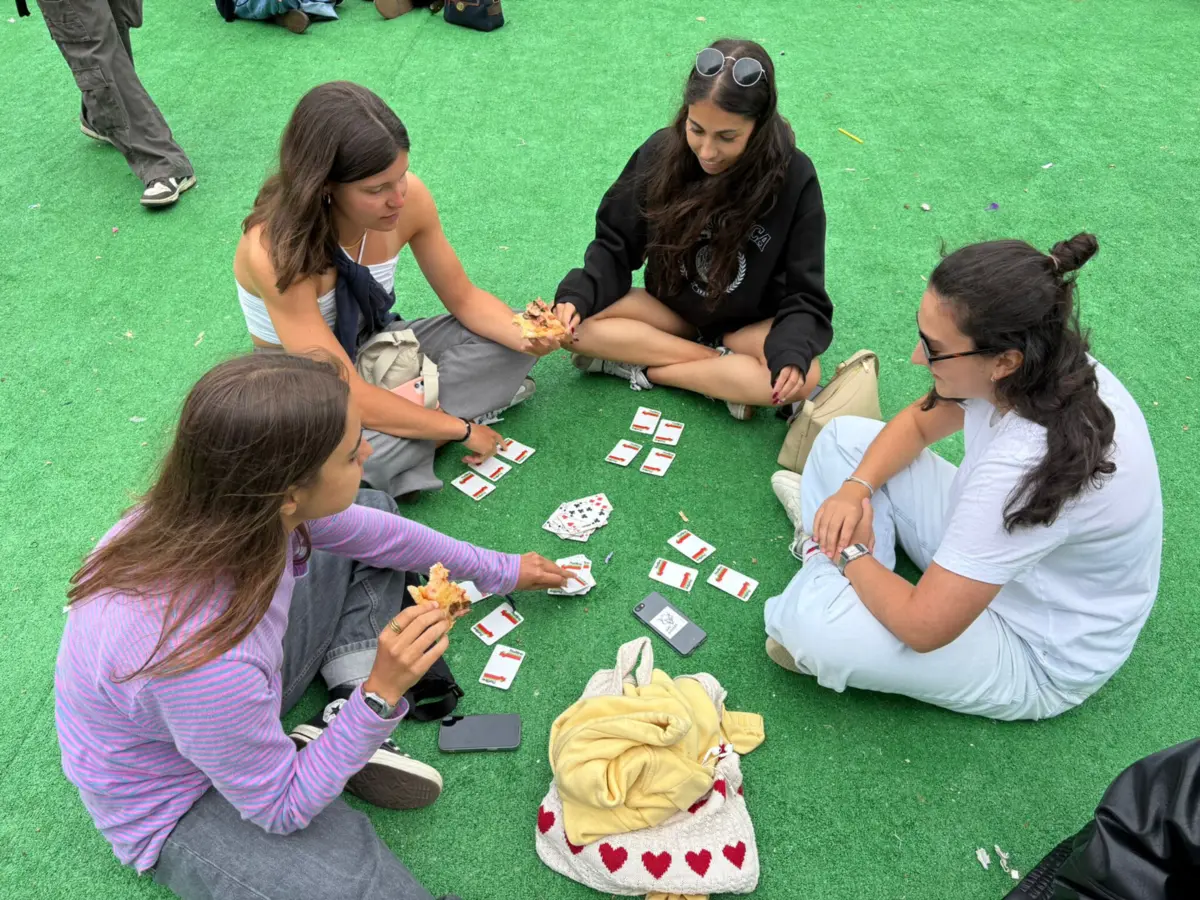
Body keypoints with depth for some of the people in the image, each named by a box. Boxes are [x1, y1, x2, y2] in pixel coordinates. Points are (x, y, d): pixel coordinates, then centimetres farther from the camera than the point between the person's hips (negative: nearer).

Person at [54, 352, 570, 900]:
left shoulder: (224, 506, -23)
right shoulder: (200, 656, -42)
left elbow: (365, 529, -3)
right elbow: (281, 809, -22)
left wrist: (499, 571, 7)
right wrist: (382, 693, -31)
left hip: (241, 692, 7)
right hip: (180, 809, -7)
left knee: (375, 510, 8)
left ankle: (347, 724, -2)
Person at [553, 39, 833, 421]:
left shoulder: (794, 177, -21)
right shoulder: (662, 152, -16)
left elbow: (804, 295, -17)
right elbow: (616, 245, -7)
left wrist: (792, 354, -38)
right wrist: (578, 296, -26)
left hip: (751, 326, -2)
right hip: (670, 310, 2)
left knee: (803, 376, -32)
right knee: (576, 325, -22)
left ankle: (641, 367, -18)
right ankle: (731, 375, -17)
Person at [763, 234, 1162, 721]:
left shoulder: (1033, 466, -41)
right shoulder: (1046, 367, -17)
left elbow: (924, 627, -35)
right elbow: (919, 423, 3)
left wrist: (853, 556, -17)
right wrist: (856, 489, -14)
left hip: (1038, 657, -8)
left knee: (812, 624, -33)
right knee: (844, 436, 1)